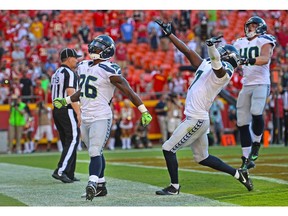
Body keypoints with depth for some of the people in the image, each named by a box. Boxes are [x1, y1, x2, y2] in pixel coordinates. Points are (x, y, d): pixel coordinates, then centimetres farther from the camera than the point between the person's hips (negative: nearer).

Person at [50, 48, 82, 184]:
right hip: (68, 110, -9)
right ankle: (60, 171, -19)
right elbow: (71, 94, -19)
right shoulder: (70, 73, -10)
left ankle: (69, 175, 10)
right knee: (73, 141, -8)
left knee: (67, 142, 11)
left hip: (56, 110, 9)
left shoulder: (55, 74, 18)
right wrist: (78, 113, -20)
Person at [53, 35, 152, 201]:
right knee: (95, 152, 15)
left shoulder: (109, 71, -13)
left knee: (95, 151, -19)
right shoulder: (84, 66, 12)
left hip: (101, 118, -8)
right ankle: (101, 186, 25)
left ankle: (92, 184, -28)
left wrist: (144, 112, -14)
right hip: (86, 118, 8)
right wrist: (65, 101, 26)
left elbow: (129, 92, -13)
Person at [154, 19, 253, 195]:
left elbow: (217, 65, -35)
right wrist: (169, 34, 13)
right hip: (197, 119, 9)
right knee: (202, 158, 20)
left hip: (197, 120, -9)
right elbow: (187, 51, 15)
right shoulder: (205, 65, 13)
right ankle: (238, 174, 26)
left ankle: (174, 187, 6)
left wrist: (212, 47, -54)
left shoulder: (223, 73, -12)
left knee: (168, 149, -4)